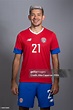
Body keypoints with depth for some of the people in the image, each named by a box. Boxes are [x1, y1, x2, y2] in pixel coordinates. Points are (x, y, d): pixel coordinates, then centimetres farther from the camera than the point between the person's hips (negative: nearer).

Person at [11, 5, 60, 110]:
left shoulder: (51, 35, 1)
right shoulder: (21, 35, 2)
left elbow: (55, 59, 3)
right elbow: (17, 59, 5)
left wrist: (56, 81, -3)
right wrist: (13, 81, 1)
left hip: (45, 81, 0)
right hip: (25, 81, 0)